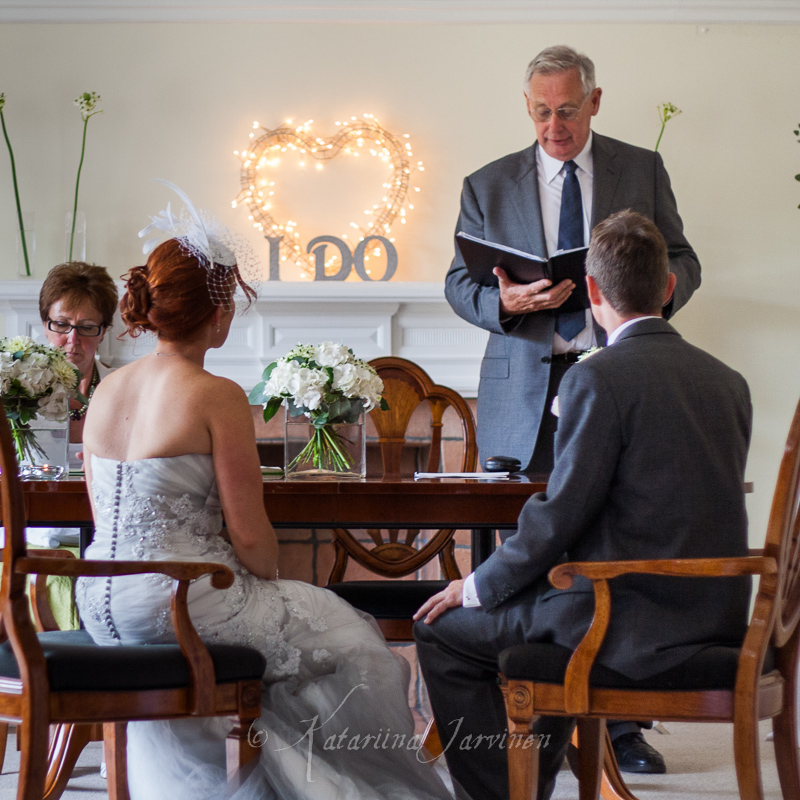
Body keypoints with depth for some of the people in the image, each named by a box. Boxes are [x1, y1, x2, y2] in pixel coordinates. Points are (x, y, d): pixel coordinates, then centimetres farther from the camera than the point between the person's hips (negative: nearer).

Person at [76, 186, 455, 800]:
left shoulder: (105, 391, 6)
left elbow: (107, 517, 14)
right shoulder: (217, 397, -15)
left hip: (101, 605, 8)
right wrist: (274, 586, 8)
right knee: (346, 639, 13)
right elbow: (249, 535, -14)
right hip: (179, 603, -8)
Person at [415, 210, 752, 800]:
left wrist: (477, 587, 0)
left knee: (443, 630, 7)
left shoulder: (597, 379, -14)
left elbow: (561, 517, -14)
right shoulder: (729, 381, 9)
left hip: (637, 624, -8)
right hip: (717, 616, 8)